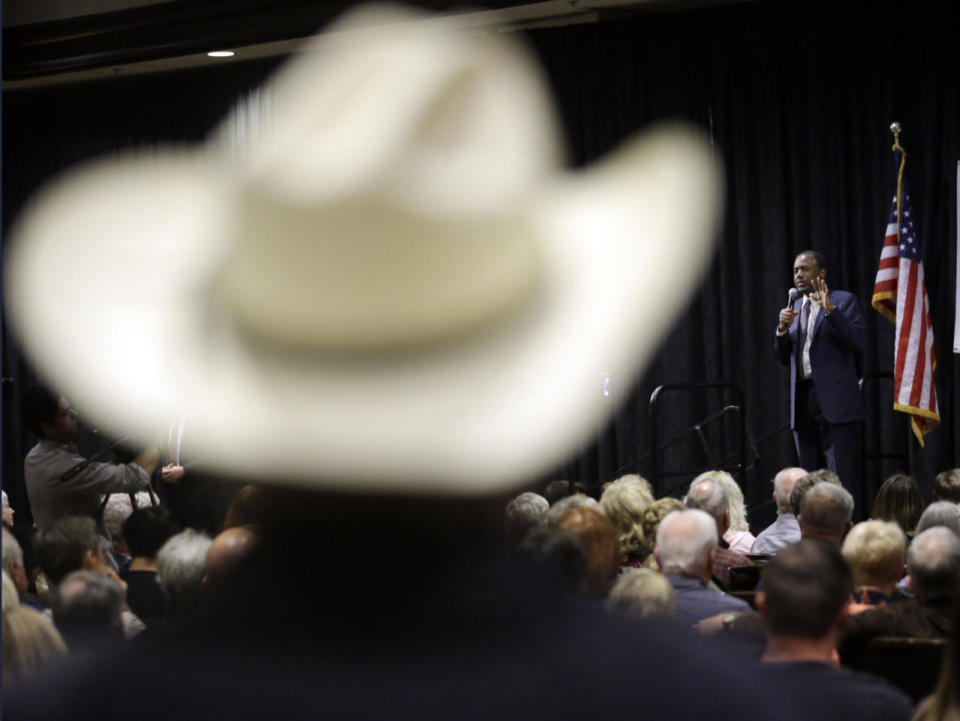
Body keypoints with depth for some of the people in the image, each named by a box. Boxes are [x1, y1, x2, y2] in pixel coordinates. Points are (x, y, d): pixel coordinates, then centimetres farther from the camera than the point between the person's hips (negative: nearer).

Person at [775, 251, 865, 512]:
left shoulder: (844, 301, 1)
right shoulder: (794, 307, 19)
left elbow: (859, 342, -12)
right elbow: (784, 357, 19)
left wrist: (830, 311, -20)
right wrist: (782, 329, 0)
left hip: (835, 400, -6)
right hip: (803, 399, 6)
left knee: (844, 476, -10)